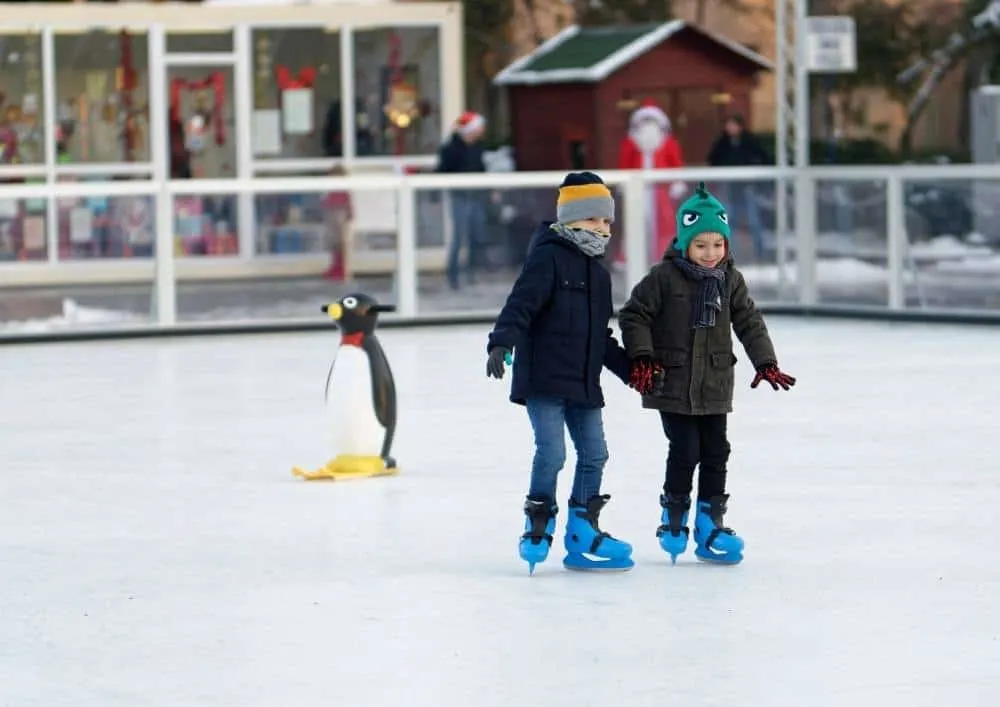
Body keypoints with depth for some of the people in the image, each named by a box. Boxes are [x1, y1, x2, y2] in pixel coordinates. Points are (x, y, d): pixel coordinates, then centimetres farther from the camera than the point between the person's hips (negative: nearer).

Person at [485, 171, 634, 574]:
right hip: (543, 379, -8)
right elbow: (521, 303, -20)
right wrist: (502, 343, -34)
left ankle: (582, 533, 16)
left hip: (584, 383, 8)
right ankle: (538, 528, 3)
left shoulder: (598, 272, 17)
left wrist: (631, 369, 27)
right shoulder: (548, 257, -8)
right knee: (551, 452, -12)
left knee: (594, 453, 7)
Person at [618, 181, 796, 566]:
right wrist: (642, 358, -14)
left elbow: (749, 322, 10)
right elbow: (633, 315, -6)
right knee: (685, 452, -5)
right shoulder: (663, 277, -9)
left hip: (715, 386, 4)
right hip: (672, 384, -4)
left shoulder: (731, 280, 4)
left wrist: (766, 363, 2)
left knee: (716, 454, 6)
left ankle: (709, 525, 15)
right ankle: (673, 519, 15)